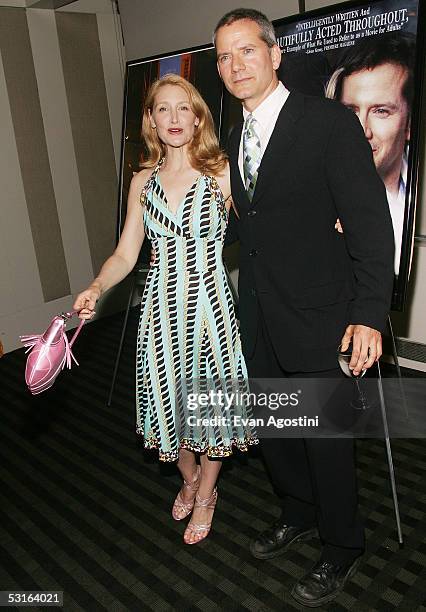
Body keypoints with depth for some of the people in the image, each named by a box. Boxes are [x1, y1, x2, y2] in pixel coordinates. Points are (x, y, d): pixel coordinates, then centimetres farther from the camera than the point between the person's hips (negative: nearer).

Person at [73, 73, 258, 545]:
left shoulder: (222, 173, -5)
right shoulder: (143, 182, 4)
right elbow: (124, 254, 3)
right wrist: (96, 289, -14)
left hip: (208, 303, -3)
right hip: (162, 306, 3)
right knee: (170, 396, 15)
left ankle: (206, 493, 38)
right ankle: (189, 478, 47)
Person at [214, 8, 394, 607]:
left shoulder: (329, 121, -10)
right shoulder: (235, 139, 12)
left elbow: (371, 224, -14)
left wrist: (369, 314, -18)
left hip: (314, 314, -7)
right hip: (258, 316, 7)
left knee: (325, 435, 6)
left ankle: (342, 547, 32)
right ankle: (300, 512, 44)